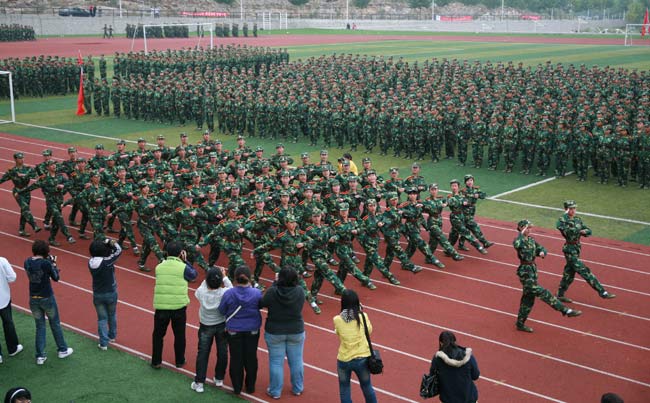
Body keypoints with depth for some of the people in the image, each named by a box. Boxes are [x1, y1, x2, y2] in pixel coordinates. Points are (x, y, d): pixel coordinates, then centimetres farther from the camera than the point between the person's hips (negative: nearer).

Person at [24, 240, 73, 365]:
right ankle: (62, 350, 29)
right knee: (55, 324, 15)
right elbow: (56, 278, -8)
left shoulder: (27, 262, -5)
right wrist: (53, 264, 2)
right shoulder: (46, 263, -20)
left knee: (40, 326, 15)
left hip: (33, 299, 4)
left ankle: (40, 356, 15)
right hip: (47, 298, -4)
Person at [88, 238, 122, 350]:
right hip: (111, 293, -2)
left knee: (102, 318, 10)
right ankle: (112, 335, 40)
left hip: (97, 294, 2)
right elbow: (118, 250, -15)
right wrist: (110, 242, -12)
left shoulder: (91, 262, -12)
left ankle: (103, 343, 8)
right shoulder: (107, 261, -25)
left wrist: (107, 243, -13)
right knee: (112, 315, 21)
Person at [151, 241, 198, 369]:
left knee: (158, 334, 15)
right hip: (179, 307, -2)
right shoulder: (183, 267, -10)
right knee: (179, 335, 14)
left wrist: (166, 259, 16)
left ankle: (156, 362, 20)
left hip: (161, 306, 2)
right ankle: (179, 361, 25)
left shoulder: (159, 267, 0)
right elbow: (194, 275, 8)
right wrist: (185, 261, 9)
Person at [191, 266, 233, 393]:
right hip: (222, 326, 0)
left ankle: (199, 383, 9)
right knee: (222, 352, 17)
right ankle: (219, 379, 30)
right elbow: (231, 288, -2)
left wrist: (209, 277, 0)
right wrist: (224, 276, 3)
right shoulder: (223, 292, -24)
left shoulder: (201, 292, -23)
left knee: (202, 354, 8)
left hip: (205, 327, 0)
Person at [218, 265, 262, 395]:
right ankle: (250, 386, 27)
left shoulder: (228, 294, -19)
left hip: (234, 331, -1)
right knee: (251, 358, 15)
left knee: (236, 359, 13)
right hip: (252, 330, 1)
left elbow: (222, 311, -8)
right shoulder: (256, 293, -16)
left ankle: (237, 388, 22)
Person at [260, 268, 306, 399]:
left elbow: (262, 304, -3)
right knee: (296, 361, 16)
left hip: (275, 332, -2)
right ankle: (297, 389, 30)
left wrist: (275, 283, 3)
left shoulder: (272, 292, -21)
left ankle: (275, 391, 20)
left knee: (276, 362, 10)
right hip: (296, 331, 2)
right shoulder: (300, 291, -16)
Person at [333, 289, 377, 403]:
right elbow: (369, 330, 7)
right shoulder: (363, 316, -12)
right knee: (367, 387, 22)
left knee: (344, 390, 17)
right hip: (362, 359, 1)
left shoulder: (337, 320, -12)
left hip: (344, 360, -1)